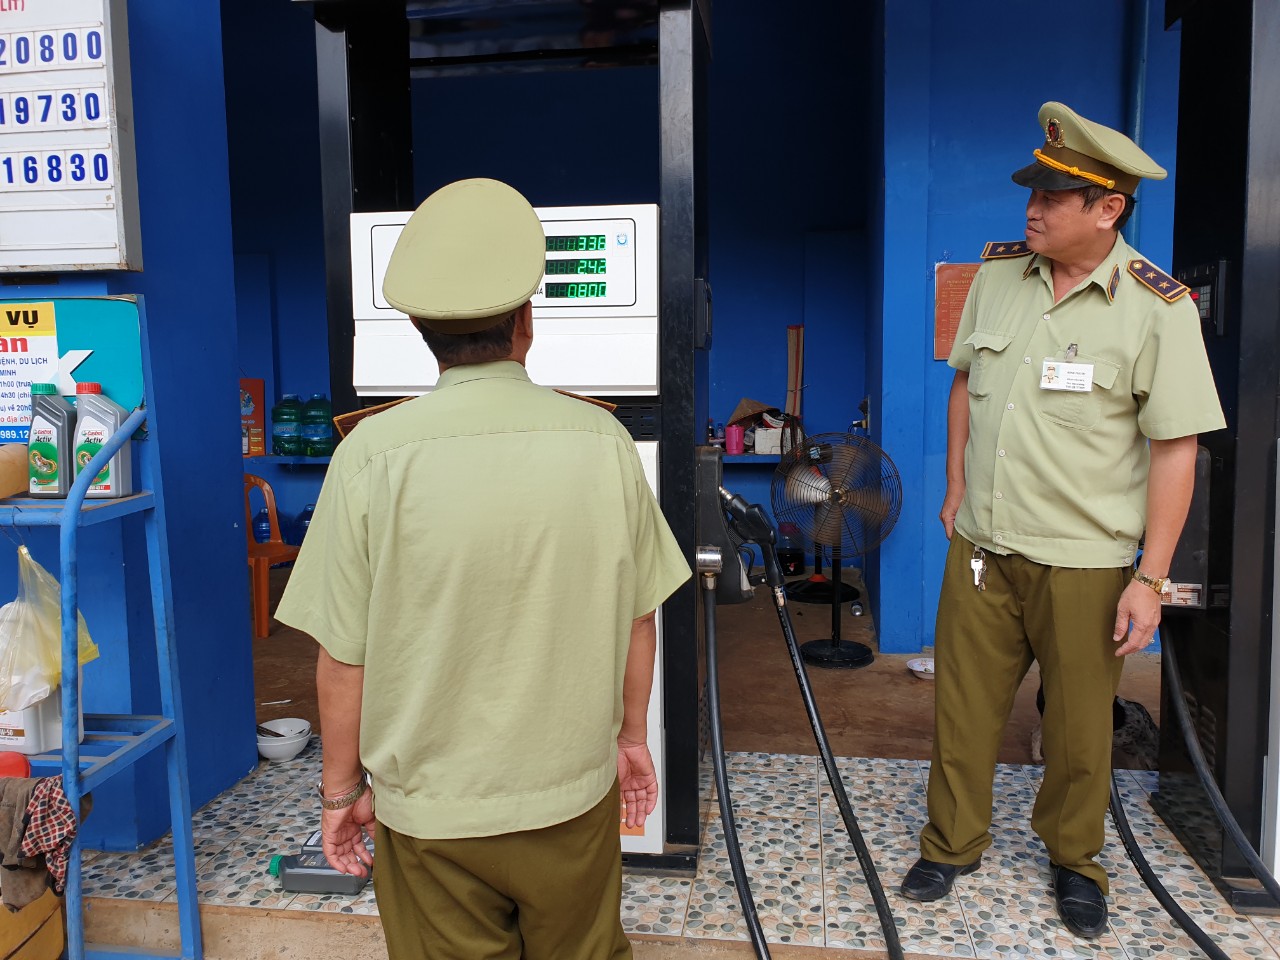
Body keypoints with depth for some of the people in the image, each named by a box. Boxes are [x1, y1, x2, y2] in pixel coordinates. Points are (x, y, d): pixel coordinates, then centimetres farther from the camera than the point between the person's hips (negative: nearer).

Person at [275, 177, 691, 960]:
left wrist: (342, 789, 4)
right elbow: (637, 617, -2)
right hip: (573, 793, 2)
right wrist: (631, 733, 14)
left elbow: (343, 658, -11)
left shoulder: (373, 455, -16)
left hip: (428, 809, -1)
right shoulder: (601, 440, -11)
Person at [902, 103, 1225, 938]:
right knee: (964, 709, 13)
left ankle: (1075, 859, 38)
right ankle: (952, 845, 34)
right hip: (980, 547, 4)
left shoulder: (1158, 307, -12)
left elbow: (1176, 450, -10)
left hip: (1083, 562, -3)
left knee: (1080, 726, 13)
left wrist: (1151, 577, -12)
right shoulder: (997, 274, 2)